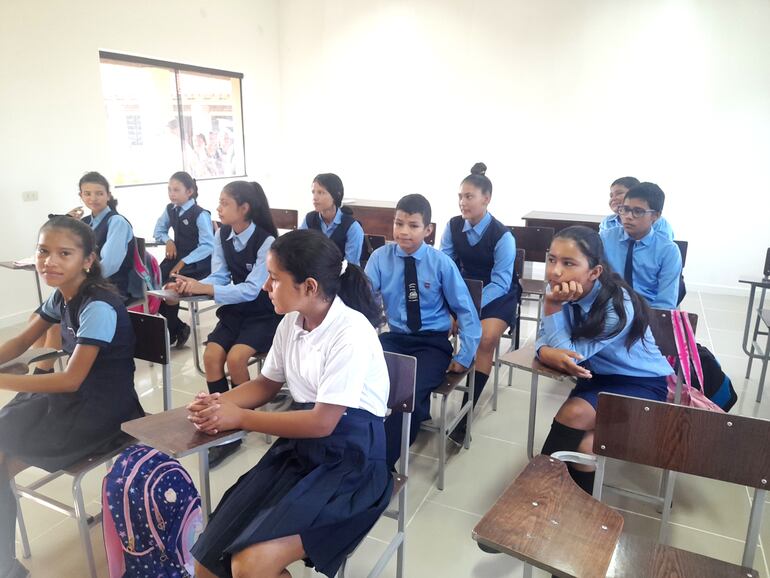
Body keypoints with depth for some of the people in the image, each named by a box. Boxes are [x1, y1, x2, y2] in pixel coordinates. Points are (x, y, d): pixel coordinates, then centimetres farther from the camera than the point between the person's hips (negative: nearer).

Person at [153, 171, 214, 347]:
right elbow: (158, 231, 22)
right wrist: (168, 241, -2)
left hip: (197, 262, -7)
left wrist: (183, 262, -26)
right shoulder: (170, 210, 7)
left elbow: (208, 246, -21)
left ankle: (172, 330, 2)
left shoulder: (200, 214, -15)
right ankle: (178, 327, 5)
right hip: (177, 257, 7)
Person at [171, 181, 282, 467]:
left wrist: (203, 289, -32)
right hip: (235, 309, 6)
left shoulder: (267, 241, -19)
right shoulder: (222, 234, 2)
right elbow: (219, 277, 1)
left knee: (235, 358, -25)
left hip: (264, 314, -6)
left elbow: (251, 289, -26)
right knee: (211, 355, -16)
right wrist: (192, 284, -20)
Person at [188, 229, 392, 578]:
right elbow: (267, 384, 17)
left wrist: (239, 418, -14)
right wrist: (219, 402, -3)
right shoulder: (292, 322, 4)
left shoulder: (351, 333, -20)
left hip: (348, 461, -6)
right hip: (298, 447, 7)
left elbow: (322, 423, -20)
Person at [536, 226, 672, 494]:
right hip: (600, 375, 5)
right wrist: (547, 353, -36)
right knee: (581, 444, -16)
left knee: (575, 414, -25)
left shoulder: (617, 306, -31)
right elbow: (545, 339, -11)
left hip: (643, 382, -5)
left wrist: (552, 305, -36)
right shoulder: (562, 289, -14)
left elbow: (568, 352, -28)